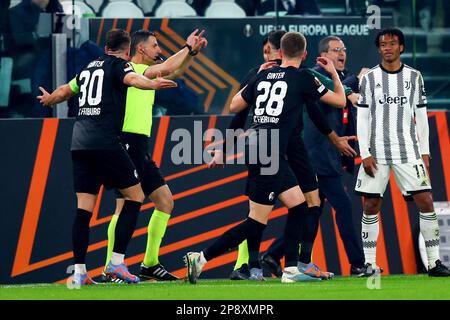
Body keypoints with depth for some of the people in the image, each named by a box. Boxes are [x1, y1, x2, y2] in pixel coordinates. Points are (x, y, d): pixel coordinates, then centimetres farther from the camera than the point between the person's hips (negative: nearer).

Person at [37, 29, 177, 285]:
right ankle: (117, 261, -5)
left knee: (84, 208, 6)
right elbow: (131, 79, -21)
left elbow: (66, 90, 37)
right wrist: (153, 84, -38)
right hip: (105, 142, -7)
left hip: (80, 143, 7)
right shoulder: (118, 65, 2)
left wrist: (49, 100, 57)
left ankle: (79, 271, 2)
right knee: (135, 196, 3)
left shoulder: (89, 68, 21)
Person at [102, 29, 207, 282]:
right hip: (127, 144, -10)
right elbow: (167, 68, -16)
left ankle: (150, 264, 14)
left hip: (141, 151, 10)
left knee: (165, 202, 10)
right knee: (126, 205, -14)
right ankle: (110, 269, -12)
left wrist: (192, 51, 16)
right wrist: (187, 47, -4)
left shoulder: (146, 73, 20)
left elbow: (176, 72, 30)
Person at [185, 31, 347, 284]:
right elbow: (340, 100, 6)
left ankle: (291, 270, 11)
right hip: (269, 153, -8)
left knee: (299, 207, 14)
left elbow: (234, 106, 22)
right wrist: (334, 72, 23)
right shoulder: (302, 78, -4)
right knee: (257, 222, -6)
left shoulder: (263, 76, 12)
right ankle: (201, 259, -11)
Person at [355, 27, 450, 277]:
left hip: (408, 151, 1)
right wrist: (365, 154, -6)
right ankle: (369, 263, 8)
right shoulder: (369, 78, 4)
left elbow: (421, 117, 10)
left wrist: (425, 151, 5)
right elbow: (362, 119, 2)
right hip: (376, 152, -1)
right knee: (371, 205, -1)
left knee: (425, 201, -8)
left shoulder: (414, 77, 7)